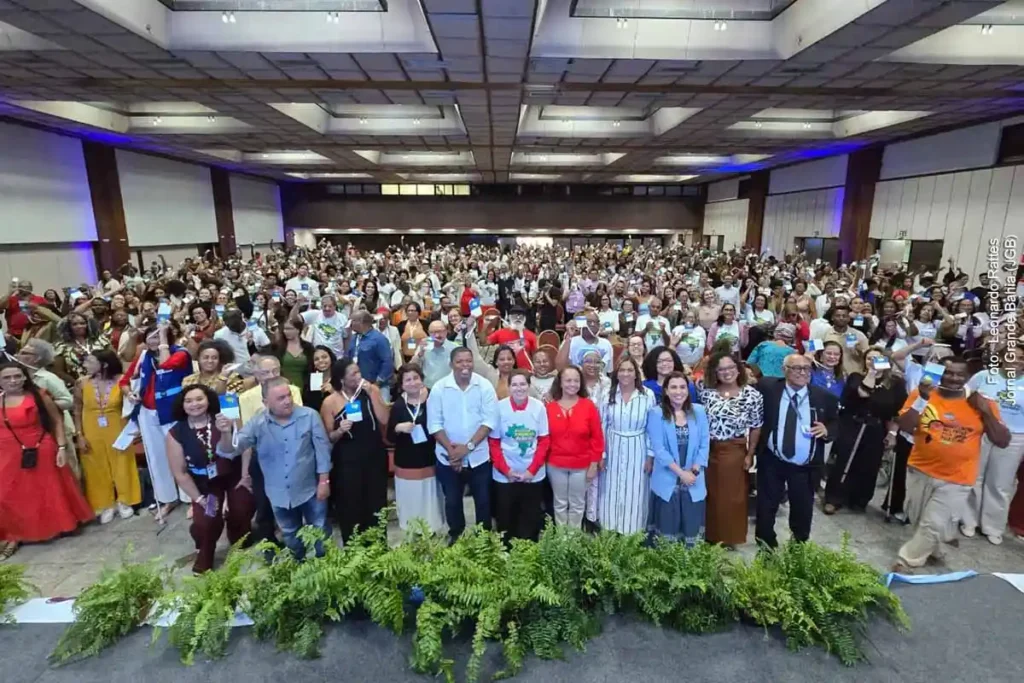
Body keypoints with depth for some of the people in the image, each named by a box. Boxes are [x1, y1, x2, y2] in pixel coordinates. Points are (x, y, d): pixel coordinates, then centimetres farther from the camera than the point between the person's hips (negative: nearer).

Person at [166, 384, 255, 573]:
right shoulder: (176, 433, -11)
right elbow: (180, 473, -6)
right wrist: (199, 498, -6)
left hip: (235, 475, 0)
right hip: (205, 483, 1)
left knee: (241, 513, -6)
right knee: (205, 522, -10)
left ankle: (239, 545, 30)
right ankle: (204, 557, 24)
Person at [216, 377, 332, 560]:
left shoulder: (309, 416, -16)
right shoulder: (257, 423, -12)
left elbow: (322, 449, -11)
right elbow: (230, 451, -16)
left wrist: (324, 481, -10)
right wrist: (226, 433, -38)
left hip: (310, 489, -2)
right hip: (279, 494, 3)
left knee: (321, 532, 16)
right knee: (290, 536, 25)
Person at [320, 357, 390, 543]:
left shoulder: (372, 390, -4)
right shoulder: (330, 402, -9)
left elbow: (384, 420, -13)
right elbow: (328, 438, -3)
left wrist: (371, 394, -18)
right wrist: (340, 431, -24)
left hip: (375, 457, 2)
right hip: (347, 462, -2)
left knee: (377, 505, 15)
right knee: (350, 509, 7)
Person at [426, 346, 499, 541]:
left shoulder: (485, 386, -8)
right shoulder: (439, 388, -7)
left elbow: (489, 420, -10)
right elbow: (434, 424, -6)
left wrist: (468, 446, -17)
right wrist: (451, 449, -14)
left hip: (478, 457, 0)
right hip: (449, 458, 1)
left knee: (483, 501, 11)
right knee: (452, 502, 15)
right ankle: (455, 538, 36)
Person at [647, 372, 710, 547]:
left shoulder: (699, 411, 3)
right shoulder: (656, 413, -7)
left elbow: (704, 445, 3)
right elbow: (658, 448, -11)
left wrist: (694, 471, -8)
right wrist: (681, 473, -13)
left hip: (694, 481, 3)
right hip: (667, 482, -3)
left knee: (692, 528, 10)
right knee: (667, 528, 6)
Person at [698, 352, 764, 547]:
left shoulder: (752, 395, -8)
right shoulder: (706, 390, -4)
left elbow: (756, 427, -2)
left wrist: (750, 454, -3)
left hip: (734, 451, -2)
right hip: (707, 449, 2)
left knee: (732, 496, 11)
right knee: (709, 495, 13)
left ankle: (730, 538, 29)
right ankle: (709, 536, 31)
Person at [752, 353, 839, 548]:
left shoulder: (823, 397, -3)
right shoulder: (768, 388, -8)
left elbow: (837, 424, 7)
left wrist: (827, 430, -14)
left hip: (805, 466, 1)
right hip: (771, 461, -1)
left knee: (803, 508, 16)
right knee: (767, 504, 13)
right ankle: (765, 542, 36)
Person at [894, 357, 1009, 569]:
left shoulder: (983, 404, -3)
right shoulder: (922, 393, -6)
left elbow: (1003, 441, -2)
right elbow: (905, 427, -14)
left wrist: (986, 413, -14)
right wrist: (922, 399, -23)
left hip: (956, 480, -1)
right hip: (919, 471, 2)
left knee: (933, 525, -2)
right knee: (917, 519, 18)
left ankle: (908, 561, 14)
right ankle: (933, 549, 44)